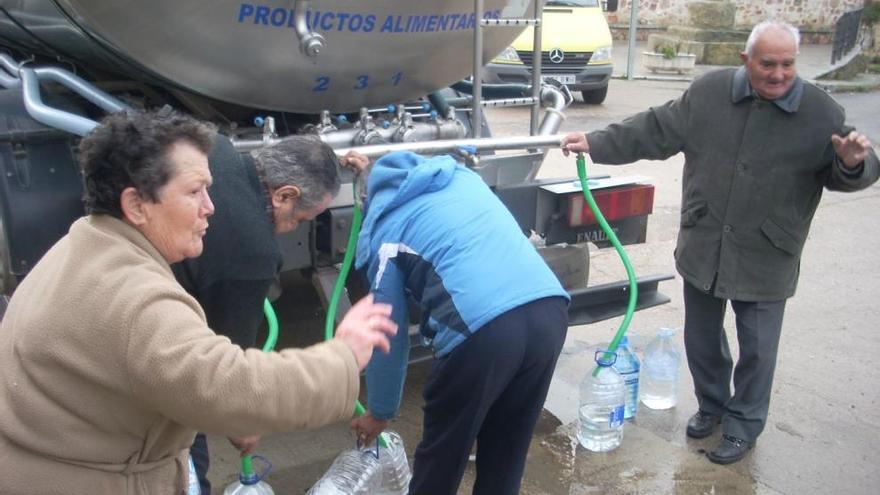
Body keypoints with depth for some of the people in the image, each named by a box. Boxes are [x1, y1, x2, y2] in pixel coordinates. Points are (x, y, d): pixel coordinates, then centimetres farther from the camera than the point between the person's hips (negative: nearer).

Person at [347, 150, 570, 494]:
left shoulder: (386, 229, 14)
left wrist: (379, 412, 32)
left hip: (482, 329, -5)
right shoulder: (463, 177, 28)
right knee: (507, 448, 25)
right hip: (549, 309, 6)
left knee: (441, 452, 19)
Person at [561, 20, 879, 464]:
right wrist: (596, 144, -5)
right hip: (703, 248, 2)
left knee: (756, 348, 11)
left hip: (765, 260, -2)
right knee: (701, 337, 18)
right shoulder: (709, 93, -4)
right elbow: (655, 131, 0)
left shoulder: (821, 112, -8)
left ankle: (743, 425, 33)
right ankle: (711, 404, 43)